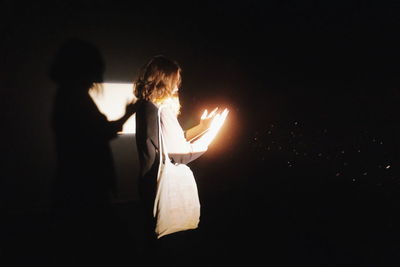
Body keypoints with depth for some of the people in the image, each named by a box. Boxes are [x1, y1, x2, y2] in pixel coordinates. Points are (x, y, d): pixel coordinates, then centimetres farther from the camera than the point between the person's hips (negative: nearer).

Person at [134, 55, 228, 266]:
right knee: (173, 239, 11)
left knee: (154, 229, 26)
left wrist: (202, 127, 8)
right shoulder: (163, 110, -25)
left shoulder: (146, 106, 3)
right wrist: (213, 130, -16)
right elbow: (182, 154, -23)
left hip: (150, 183, 9)